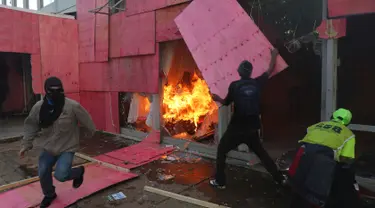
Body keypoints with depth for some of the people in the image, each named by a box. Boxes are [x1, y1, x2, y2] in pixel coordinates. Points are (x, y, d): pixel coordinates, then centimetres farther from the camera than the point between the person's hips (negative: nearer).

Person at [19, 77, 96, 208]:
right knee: (43, 173, 11)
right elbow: (31, 126, 3)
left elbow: (86, 120, -9)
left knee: (60, 175, -16)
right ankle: (49, 195, 41)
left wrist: (92, 133, 4)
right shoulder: (38, 107, -9)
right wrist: (26, 144, 3)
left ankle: (79, 172, 20)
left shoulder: (73, 106, -23)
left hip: (67, 148, -5)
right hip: (48, 148, 5)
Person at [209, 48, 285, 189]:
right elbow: (270, 70, 17)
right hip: (252, 128, 4)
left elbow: (226, 102, 6)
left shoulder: (234, 85, -9)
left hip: (237, 128, -4)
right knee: (261, 152, 22)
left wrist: (218, 99, 27)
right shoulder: (257, 83, -1)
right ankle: (279, 178, 29)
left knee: (221, 151, 13)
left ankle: (220, 181, 13)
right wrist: (274, 55, 33)